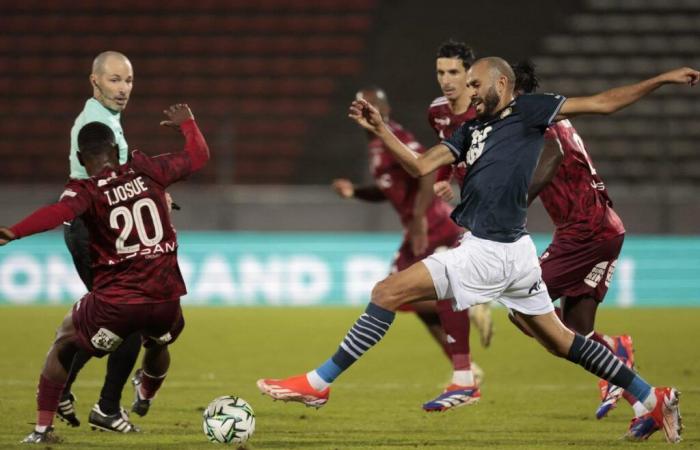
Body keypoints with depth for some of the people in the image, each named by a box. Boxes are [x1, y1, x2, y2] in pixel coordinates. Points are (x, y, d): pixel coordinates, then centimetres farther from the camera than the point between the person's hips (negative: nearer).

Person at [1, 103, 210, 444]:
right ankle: (145, 399, 68)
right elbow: (198, 155, 19)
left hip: (116, 302, -4)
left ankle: (42, 428, 14)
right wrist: (187, 123, 39)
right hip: (165, 299, 4)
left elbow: (60, 211, -32)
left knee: (64, 344, 23)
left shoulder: (86, 191, -8)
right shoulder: (147, 170, 4)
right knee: (157, 344, 39)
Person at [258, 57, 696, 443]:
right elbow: (421, 165, 14)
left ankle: (317, 384, -4)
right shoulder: (473, 129, 20)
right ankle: (655, 399, 19)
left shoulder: (528, 110, -2)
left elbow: (603, 102, -1)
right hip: (516, 253, 9)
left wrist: (663, 79, -6)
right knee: (561, 340, 15)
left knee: (388, 292, -7)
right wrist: (380, 129, 3)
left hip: (488, 252, -9)